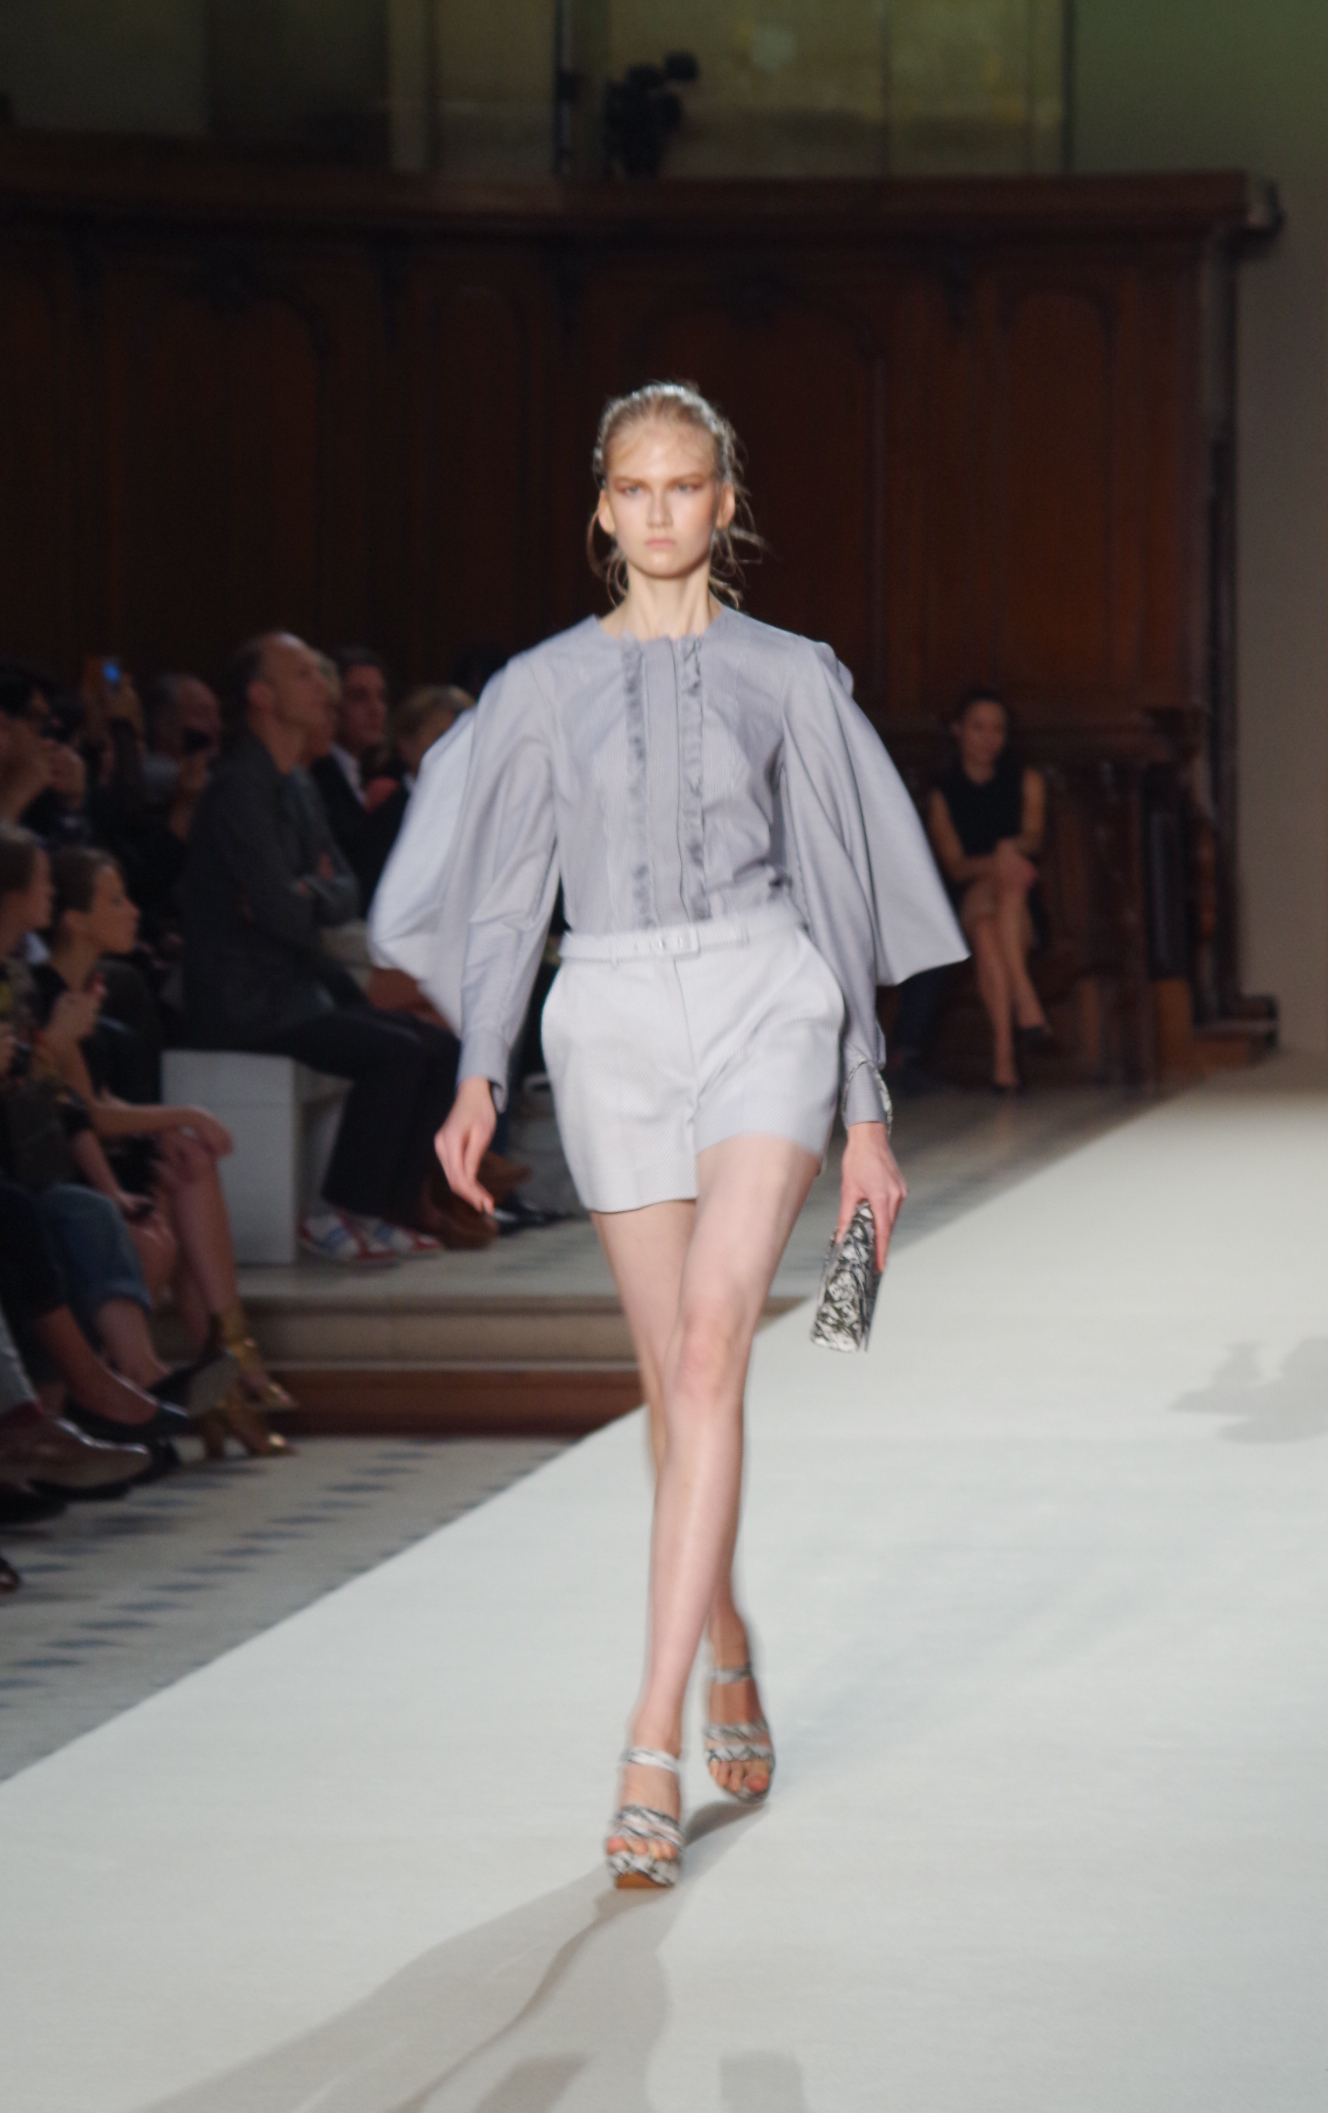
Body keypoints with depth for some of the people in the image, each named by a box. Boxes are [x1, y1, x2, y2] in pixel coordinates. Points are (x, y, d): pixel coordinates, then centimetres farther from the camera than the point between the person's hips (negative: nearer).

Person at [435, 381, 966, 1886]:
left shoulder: (788, 678, 7)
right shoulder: (542, 690, 10)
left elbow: (837, 888, 9)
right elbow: (504, 899, 9)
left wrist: (866, 1117, 7)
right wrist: (477, 1077, -6)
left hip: (765, 1008, -2)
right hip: (615, 1028, 2)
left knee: (709, 1348, -19)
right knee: (677, 1388, 9)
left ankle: (652, 1749, -23)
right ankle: (728, 1650, 36)